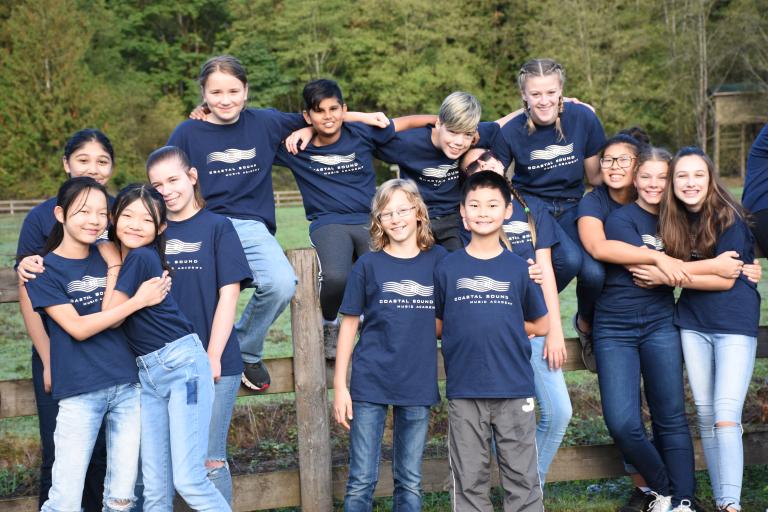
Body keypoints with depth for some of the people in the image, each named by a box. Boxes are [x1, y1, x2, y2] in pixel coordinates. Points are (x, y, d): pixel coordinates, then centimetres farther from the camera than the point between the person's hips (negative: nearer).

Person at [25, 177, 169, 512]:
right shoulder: (44, 270, -3)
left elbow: (115, 318, 9)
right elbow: (77, 328, -11)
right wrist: (138, 300, -14)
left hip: (128, 385, 4)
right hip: (79, 392, -4)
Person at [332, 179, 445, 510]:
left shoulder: (438, 260, 4)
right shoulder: (368, 265, 1)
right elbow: (349, 325, 3)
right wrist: (340, 386, -2)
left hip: (419, 384, 2)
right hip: (370, 384, -1)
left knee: (410, 483, 9)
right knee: (362, 482, 0)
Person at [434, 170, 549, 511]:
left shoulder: (519, 268, 3)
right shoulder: (447, 268, 2)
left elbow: (541, 325, 9)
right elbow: (437, 326, 7)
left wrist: (500, 327, 2)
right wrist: (481, 327, -1)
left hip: (515, 389, 0)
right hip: (464, 390, 0)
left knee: (522, 478, 6)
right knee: (470, 481, 8)